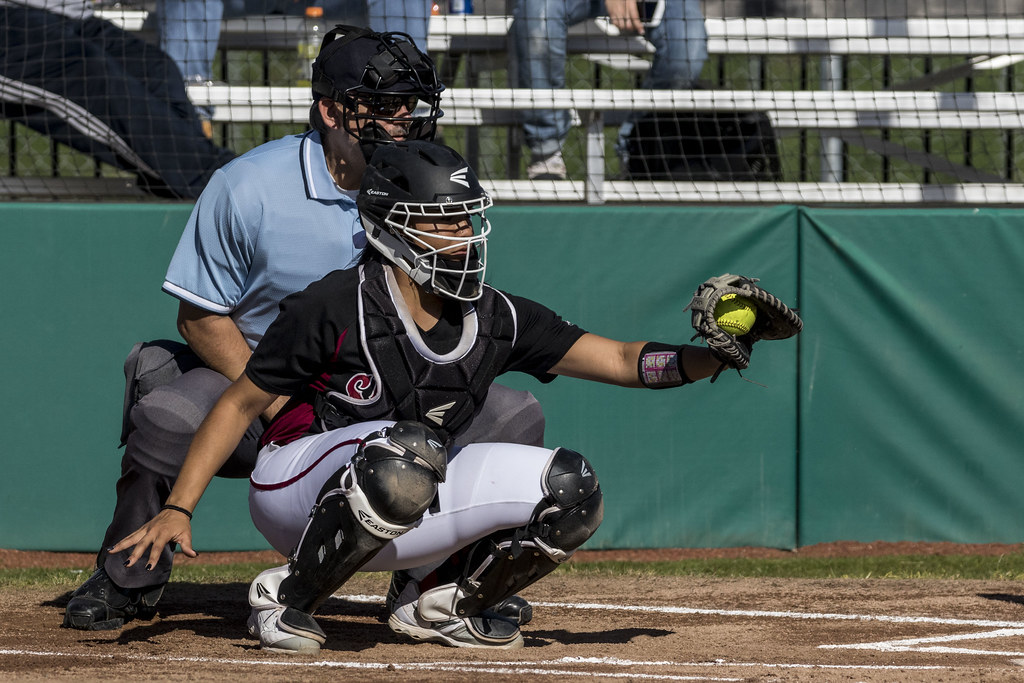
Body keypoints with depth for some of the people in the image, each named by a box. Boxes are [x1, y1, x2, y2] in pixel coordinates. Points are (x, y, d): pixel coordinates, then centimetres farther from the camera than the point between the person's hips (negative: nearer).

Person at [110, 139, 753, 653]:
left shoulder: (498, 321, -3)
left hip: (398, 522, 6)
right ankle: (288, 598, -19)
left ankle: (441, 602, 8)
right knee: (408, 446, -39)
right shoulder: (334, 308, -18)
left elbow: (622, 360, -5)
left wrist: (713, 357, -25)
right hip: (296, 489, -6)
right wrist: (177, 510, -19)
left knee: (569, 488, -11)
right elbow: (241, 403, -11)